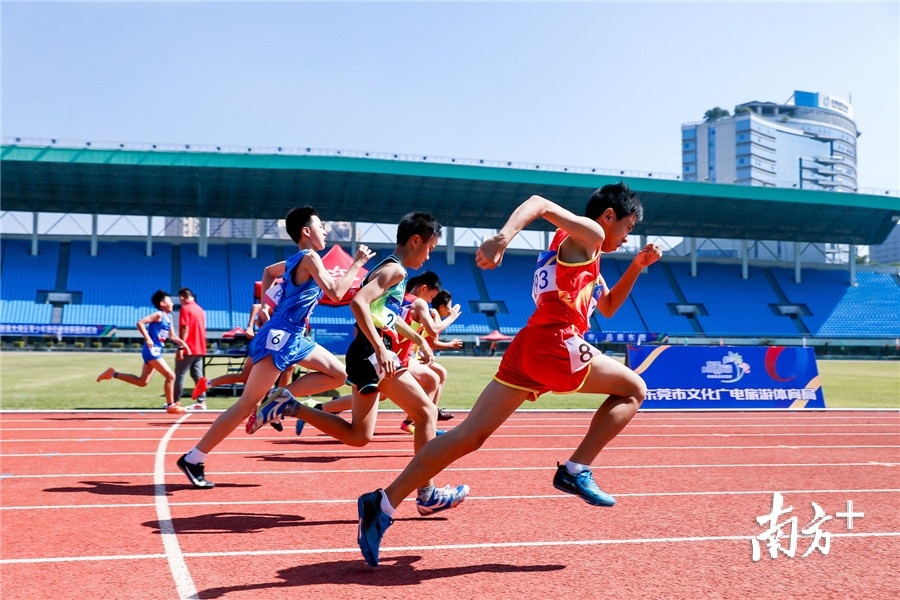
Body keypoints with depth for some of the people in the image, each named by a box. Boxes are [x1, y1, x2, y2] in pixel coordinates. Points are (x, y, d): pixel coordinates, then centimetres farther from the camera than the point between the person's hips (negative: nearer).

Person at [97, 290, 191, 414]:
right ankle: (171, 406, -2)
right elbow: (140, 323, -20)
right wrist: (147, 338, -26)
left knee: (142, 382, 13)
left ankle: (113, 374, 19)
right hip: (152, 350, -10)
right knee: (170, 376, -10)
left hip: (156, 351, 10)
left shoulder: (169, 317, 16)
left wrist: (183, 343, 7)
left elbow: (172, 336, 22)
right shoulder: (158, 314, -11)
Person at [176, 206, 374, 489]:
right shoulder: (309, 257, -12)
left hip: (292, 337, 10)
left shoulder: (295, 261, 14)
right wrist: (358, 263, -11)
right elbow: (335, 293, -20)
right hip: (278, 337, -10)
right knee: (248, 403, -8)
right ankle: (192, 459, -2)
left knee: (338, 374, 8)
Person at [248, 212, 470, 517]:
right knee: (426, 411, -6)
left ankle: (289, 406, 10)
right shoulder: (395, 269, -10)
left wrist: (418, 338, 33)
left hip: (365, 355, 10)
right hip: (373, 354, -10)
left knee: (358, 435, 12)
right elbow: (359, 302, -26)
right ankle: (427, 494, -5)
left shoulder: (390, 269, 21)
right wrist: (381, 349, -28)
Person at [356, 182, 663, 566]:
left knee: (472, 433, 1)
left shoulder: (584, 255, 31)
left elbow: (608, 306, 39)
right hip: (556, 346, -8)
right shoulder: (588, 235, 3)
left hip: (527, 346, 9)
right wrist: (504, 235, -31)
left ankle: (383, 503, -5)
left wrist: (637, 266, 30)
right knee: (633, 390, 12)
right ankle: (575, 471, 2)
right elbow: (539, 203, -13)